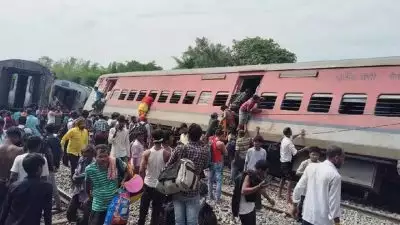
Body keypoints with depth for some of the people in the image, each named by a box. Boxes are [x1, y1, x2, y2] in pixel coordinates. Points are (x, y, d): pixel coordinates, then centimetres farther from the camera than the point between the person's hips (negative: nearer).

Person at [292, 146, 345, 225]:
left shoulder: (311, 166, -1)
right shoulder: (335, 176, -18)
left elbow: (298, 188, 4)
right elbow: (334, 201, -17)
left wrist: (295, 205, 15)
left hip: (307, 215, 5)